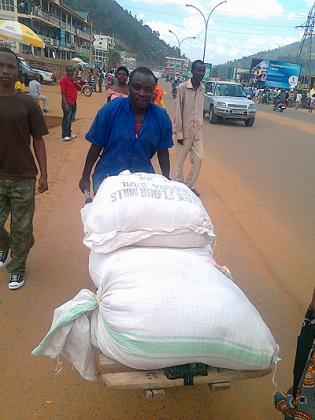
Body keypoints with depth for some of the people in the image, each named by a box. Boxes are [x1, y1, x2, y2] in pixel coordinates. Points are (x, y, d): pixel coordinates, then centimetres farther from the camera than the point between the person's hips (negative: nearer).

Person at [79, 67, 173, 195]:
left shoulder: (161, 117, -8)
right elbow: (96, 147, -6)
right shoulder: (110, 110, -13)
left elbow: (162, 152, 3)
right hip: (107, 177, -1)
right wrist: (85, 177, -2)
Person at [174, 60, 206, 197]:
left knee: (199, 158, 4)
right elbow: (178, 111, -11)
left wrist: (200, 126, 10)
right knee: (180, 160, 6)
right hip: (184, 130, -5)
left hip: (197, 131, 5)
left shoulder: (202, 89, 5)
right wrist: (179, 133, -13)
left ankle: (190, 185, 20)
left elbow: (200, 110, 11)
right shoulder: (182, 87, -12)